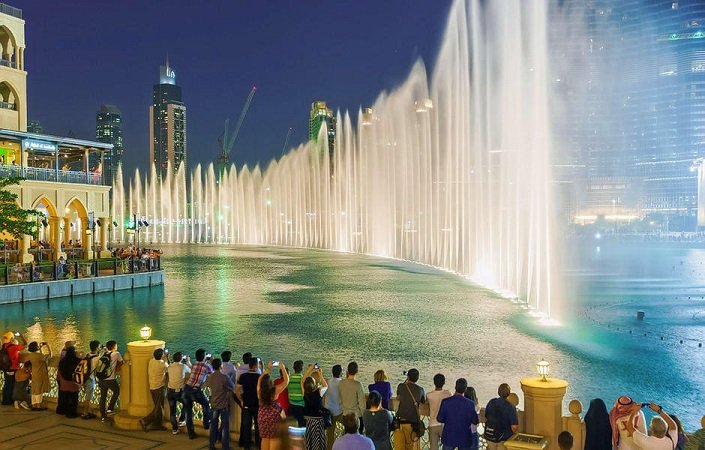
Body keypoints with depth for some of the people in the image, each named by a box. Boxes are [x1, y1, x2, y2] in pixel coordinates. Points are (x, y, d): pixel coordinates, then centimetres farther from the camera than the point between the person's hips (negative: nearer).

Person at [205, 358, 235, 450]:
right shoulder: (225, 377, -22)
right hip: (224, 404, -5)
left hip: (214, 404, 5)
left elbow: (206, 384, 16)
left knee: (213, 424, 16)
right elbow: (233, 388, -10)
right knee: (225, 426, 5)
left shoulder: (210, 377, -6)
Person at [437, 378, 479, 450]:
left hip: (449, 437, 1)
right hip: (464, 439, 0)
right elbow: (475, 421, -6)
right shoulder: (470, 404, -15)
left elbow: (440, 419, -6)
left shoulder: (445, 402, -14)